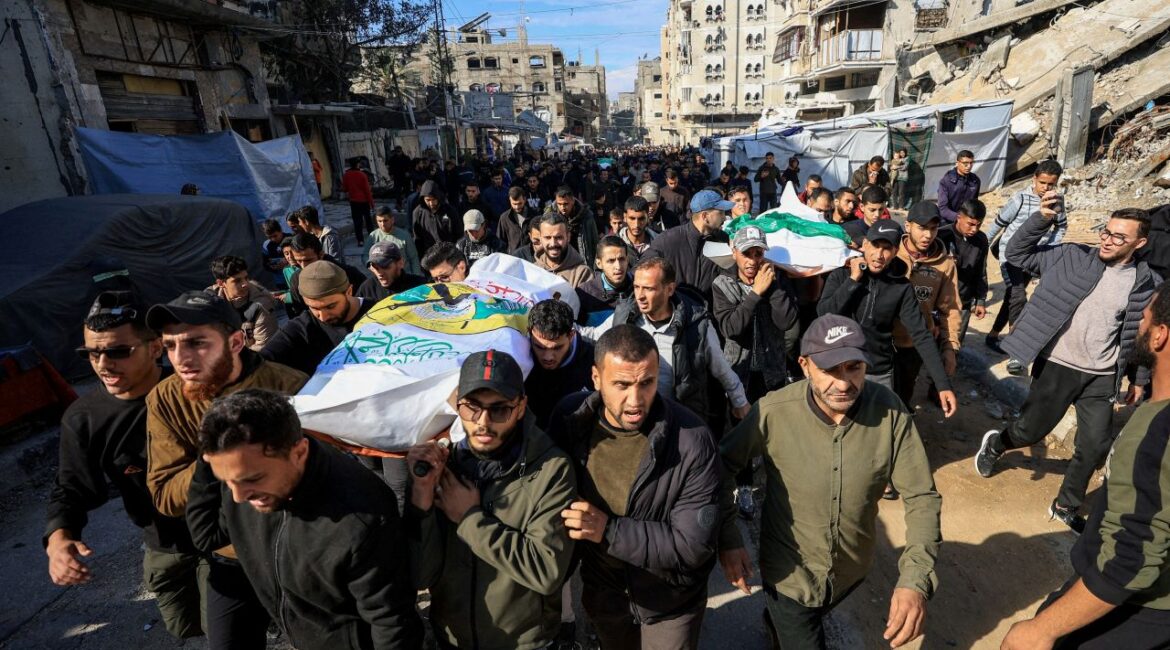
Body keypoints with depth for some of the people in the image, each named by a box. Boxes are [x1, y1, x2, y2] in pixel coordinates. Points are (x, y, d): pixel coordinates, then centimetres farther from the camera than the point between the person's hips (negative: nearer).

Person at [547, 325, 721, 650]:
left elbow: (694, 545, -26)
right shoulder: (570, 417, -19)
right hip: (602, 590, 3)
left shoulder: (692, 440, -29)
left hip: (669, 600, -3)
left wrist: (609, 530, -32)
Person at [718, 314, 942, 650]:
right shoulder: (773, 411, -28)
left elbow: (921, 497, -16)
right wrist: (727, 538, -16)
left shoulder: (890, 411, -22)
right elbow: (723, 465, -13)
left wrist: (916, 579, -29)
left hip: (852, 569, 4)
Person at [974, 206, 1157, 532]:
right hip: (1057, 366, -2)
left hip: (1101, 377, 3)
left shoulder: (1146, 284, -2)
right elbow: (1017, 253, -7)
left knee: (1095, 446, 9)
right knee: (1030, 431, 7)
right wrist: (1042, 219, -21)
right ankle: (995, 443, 43)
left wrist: (1138, 378, 11)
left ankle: (1066, 506, 30)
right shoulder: (1072, 257, -7)